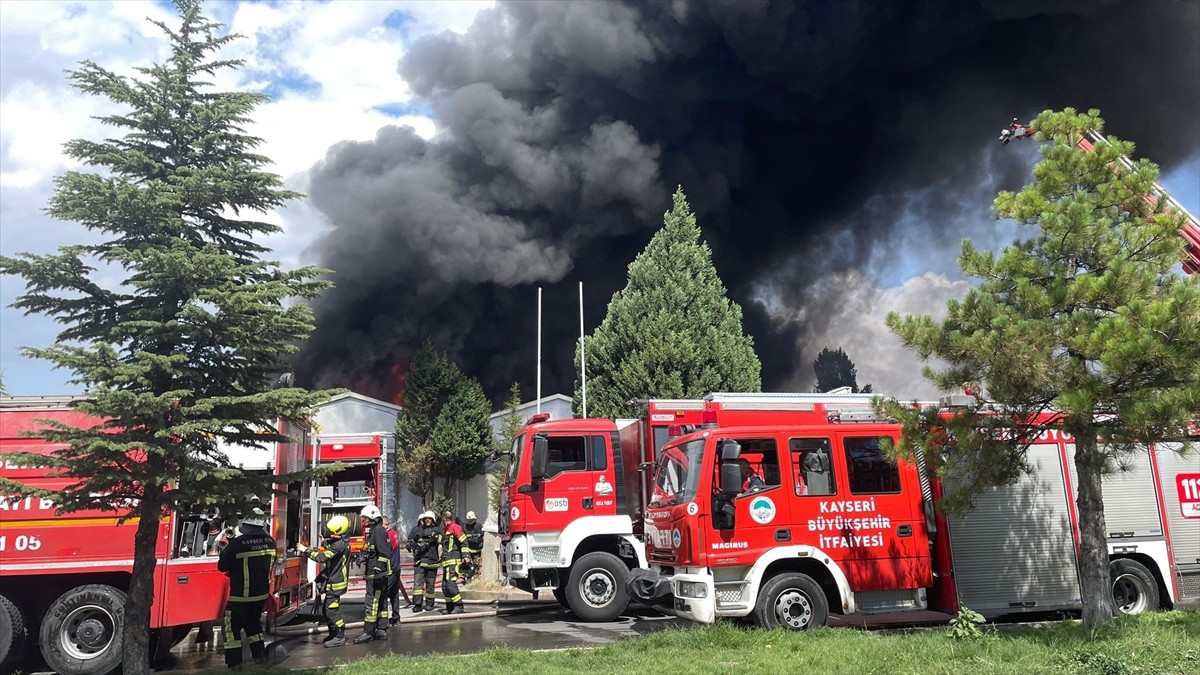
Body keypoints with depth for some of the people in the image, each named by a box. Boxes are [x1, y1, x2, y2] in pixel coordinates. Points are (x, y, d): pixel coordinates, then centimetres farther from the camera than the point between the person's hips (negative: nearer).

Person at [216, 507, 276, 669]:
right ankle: (260, 655, 24)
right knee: (253, 623, 23)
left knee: (233, 627, 6)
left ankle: (234, 662, 5)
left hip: (241, 594, -6)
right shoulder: (270, 542, -1)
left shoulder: (238, 543, -20)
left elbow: (221, 566, -10)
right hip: (262, 592, 6)